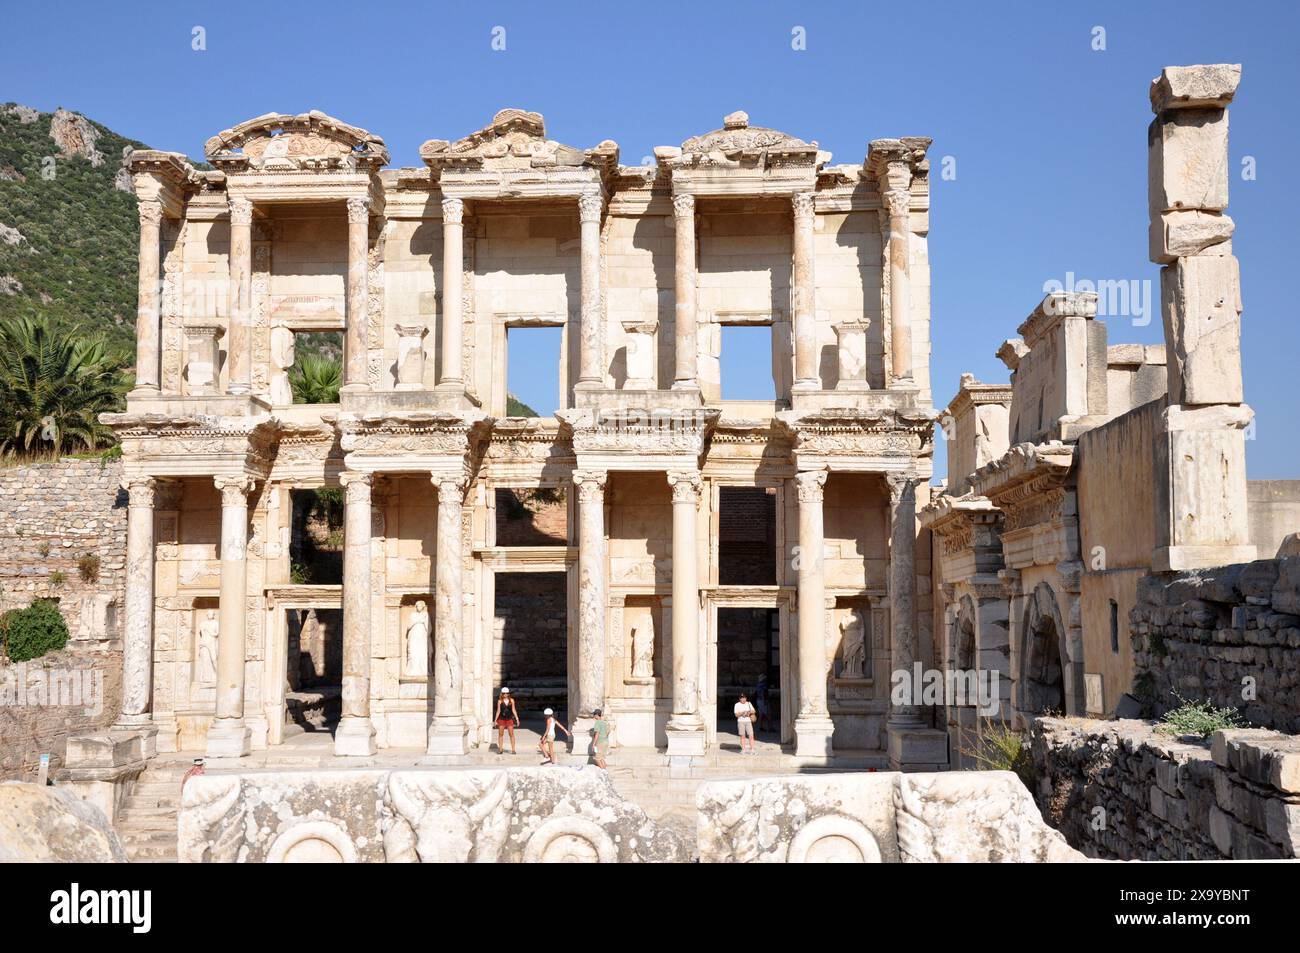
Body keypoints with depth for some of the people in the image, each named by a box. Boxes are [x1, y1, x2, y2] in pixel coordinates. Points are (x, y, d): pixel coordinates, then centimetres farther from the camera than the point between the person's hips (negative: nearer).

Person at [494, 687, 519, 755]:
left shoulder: (511, 700, 3)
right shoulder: (500, 701, 0)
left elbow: (513, 710, 6)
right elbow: (498, 711, 3)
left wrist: (517, 718, 2)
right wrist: (495, 720, 2)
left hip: (509, 719, 0)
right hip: (501, 719, 0)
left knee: (511, 734, -1)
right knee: (500, 734, 4)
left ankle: (513, 749, 3)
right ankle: (500, 749, 12)